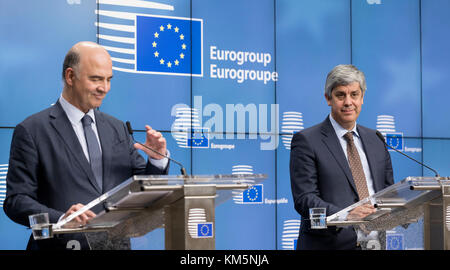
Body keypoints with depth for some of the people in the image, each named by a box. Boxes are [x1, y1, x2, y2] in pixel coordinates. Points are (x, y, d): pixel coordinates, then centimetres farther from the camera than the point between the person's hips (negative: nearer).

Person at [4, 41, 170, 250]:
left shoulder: (117, 129, 15)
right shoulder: (32, 131, 0)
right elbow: (16, 200, -4)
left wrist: (157, 160, 0)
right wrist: (60, 219, -19)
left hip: (118, 244, 4)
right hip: (64, 244, -4)